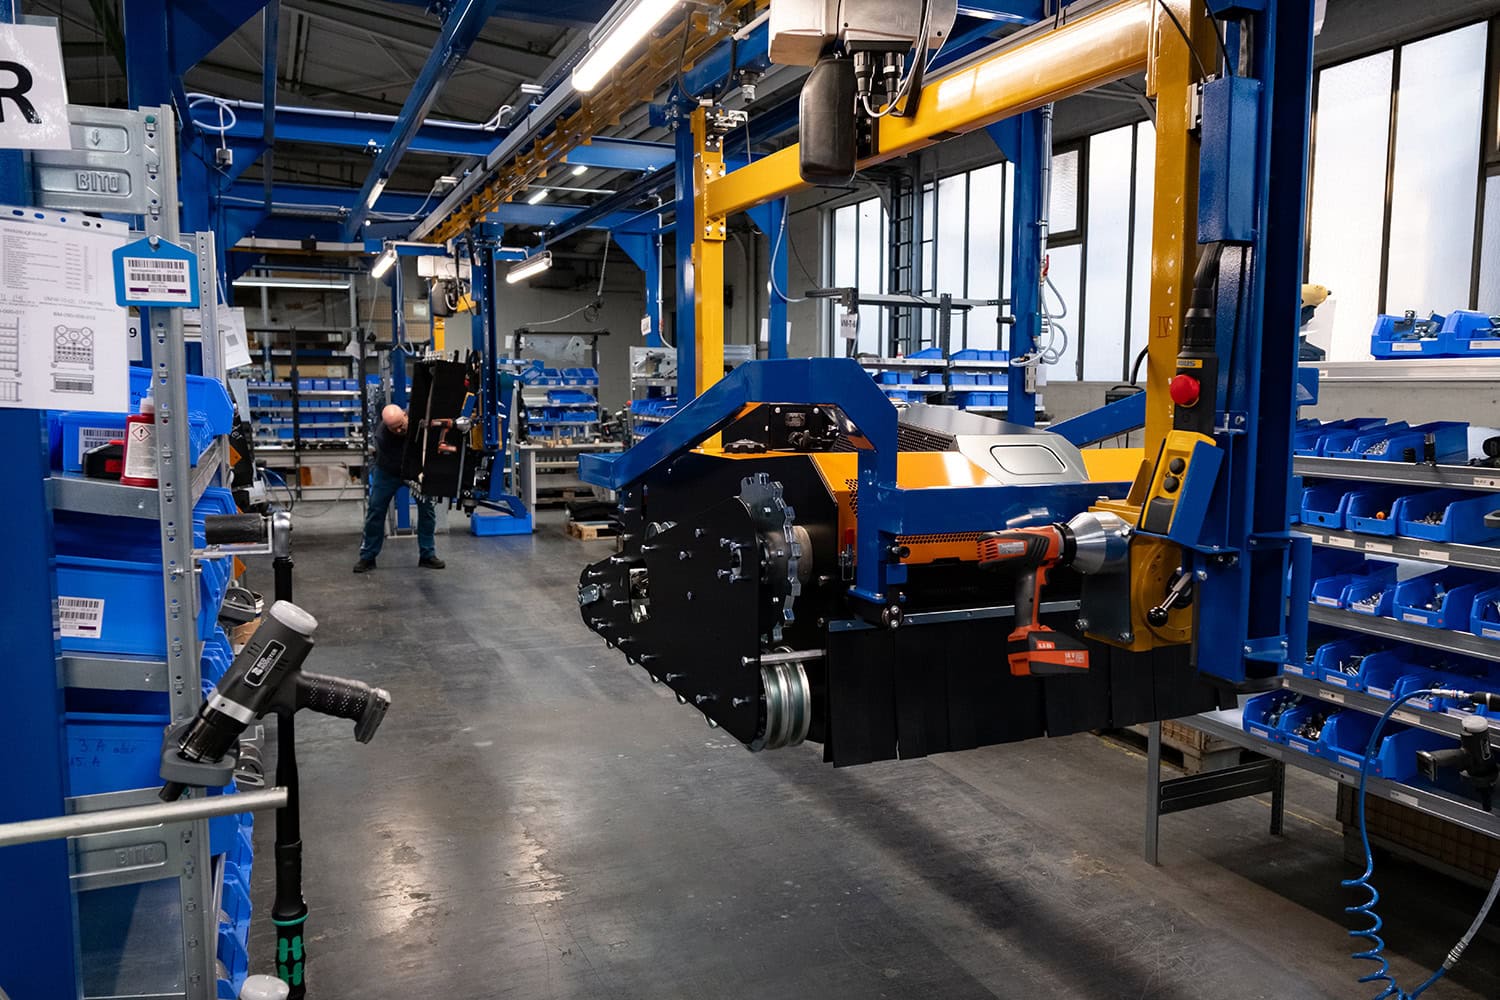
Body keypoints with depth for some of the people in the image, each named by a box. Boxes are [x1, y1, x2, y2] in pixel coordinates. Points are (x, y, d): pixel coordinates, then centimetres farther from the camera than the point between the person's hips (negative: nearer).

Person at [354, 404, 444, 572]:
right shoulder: (381, 435, -36)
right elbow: (395, 465, -34)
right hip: (388, 470, -1)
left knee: (428, 507, -5)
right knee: (376, 510, 0)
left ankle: (427, 555, 7)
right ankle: (367, 557, 12)